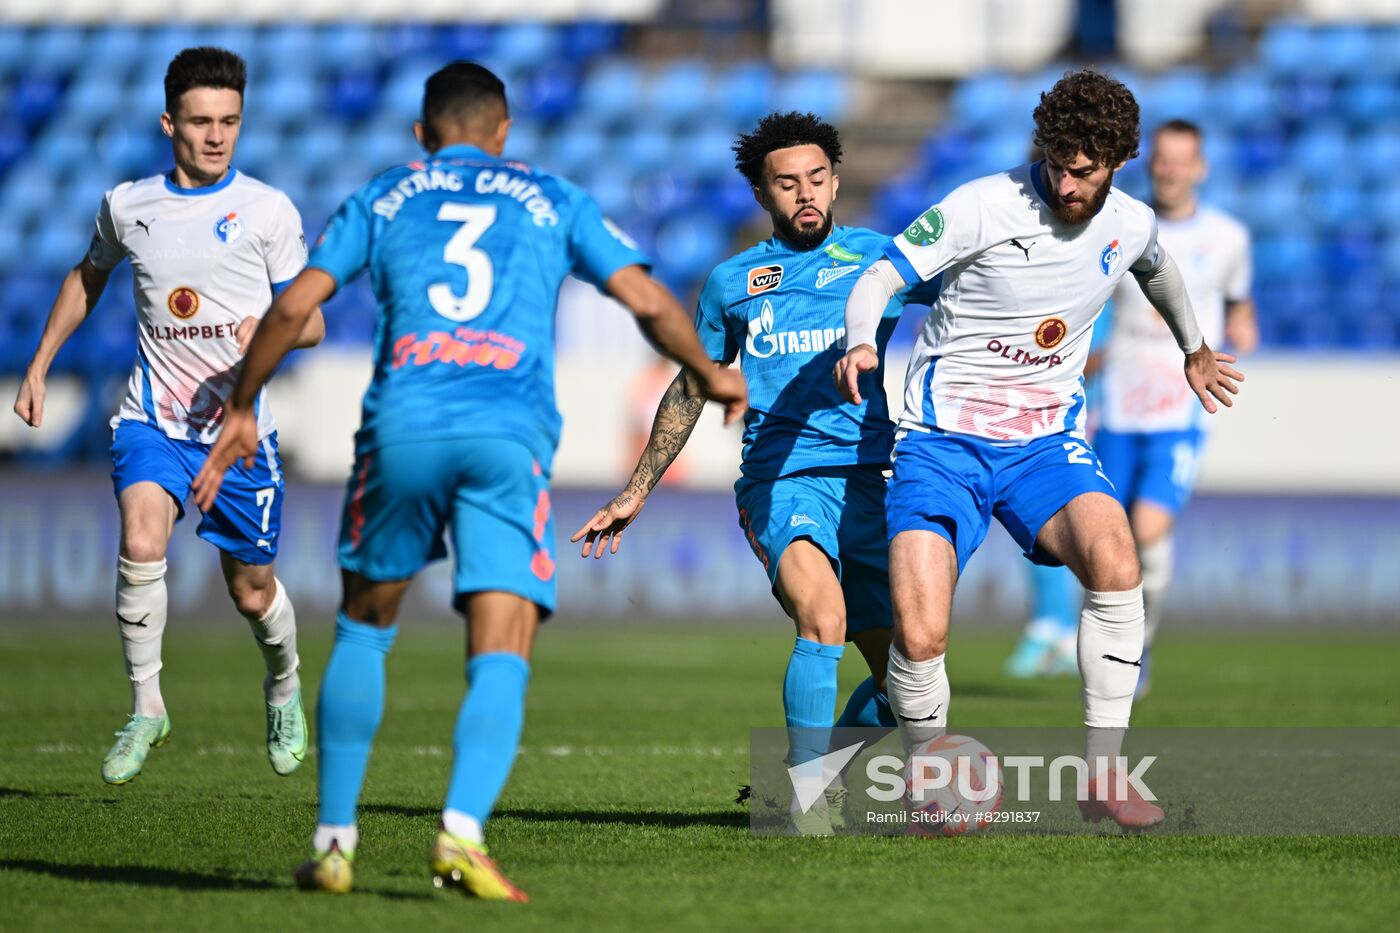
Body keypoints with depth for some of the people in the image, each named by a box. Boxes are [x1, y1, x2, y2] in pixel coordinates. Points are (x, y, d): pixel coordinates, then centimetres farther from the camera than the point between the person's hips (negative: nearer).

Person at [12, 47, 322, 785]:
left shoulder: (267, 211, -4)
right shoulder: (127, 206, 3)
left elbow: (310, 321, 0)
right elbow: (88, 278, 24)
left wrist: (270, 332, -22)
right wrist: (39, 366, 22)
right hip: (152, 419, 1)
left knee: (252, 592, 8)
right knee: (141, 541, -26)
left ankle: (284, 685, 42)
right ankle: (146, 708, -11)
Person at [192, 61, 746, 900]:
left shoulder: (380, 200, 20)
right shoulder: (553, 201, 20)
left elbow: (295, 306, 11)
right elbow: (650, 302, 13)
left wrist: (242, 411, 23)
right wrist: (710, 375, 31)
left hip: (403, 427, 1)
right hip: (512, 436, -1)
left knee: (364, 629, 20)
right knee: (502, 658, -4)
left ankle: (335, 841, 16)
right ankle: (463, 831, -27)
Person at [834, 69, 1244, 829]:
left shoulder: (1130, 224, 3)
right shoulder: (985, 205, -13)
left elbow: (1156, 269, 29)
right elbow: (880, 276, -12)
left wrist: (1194, 350, 43)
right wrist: (860, 342, -33)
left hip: (1047, 442, 3)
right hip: (943, 444, -3)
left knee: (1114, 561, -29)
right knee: (919, 637, -21)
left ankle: (1102, 777, -20)